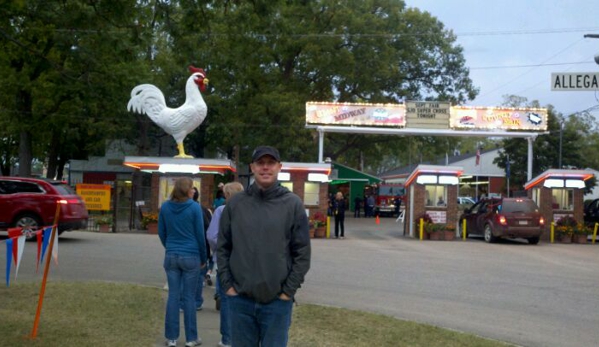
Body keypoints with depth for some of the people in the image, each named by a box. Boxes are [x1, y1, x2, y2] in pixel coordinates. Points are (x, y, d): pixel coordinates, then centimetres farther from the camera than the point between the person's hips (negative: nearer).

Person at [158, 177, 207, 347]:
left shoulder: (165, 207, 2)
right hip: (191, 257, -3)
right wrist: (203, 258, 6)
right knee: (189, 297, 3)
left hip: (171, 257, 3)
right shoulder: (194, 208, -10)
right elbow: (200, 235, -5)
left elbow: (161, 233, 9)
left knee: (173, 296, 7)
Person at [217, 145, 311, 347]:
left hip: (277, 301, -2)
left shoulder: (293, 204, -2)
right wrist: (227, 284, -1)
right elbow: (223, 248, 7)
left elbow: (302, 253, -2)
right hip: (240, 300, 2)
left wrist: (288, 291, -6)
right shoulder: (235, 204, 3)